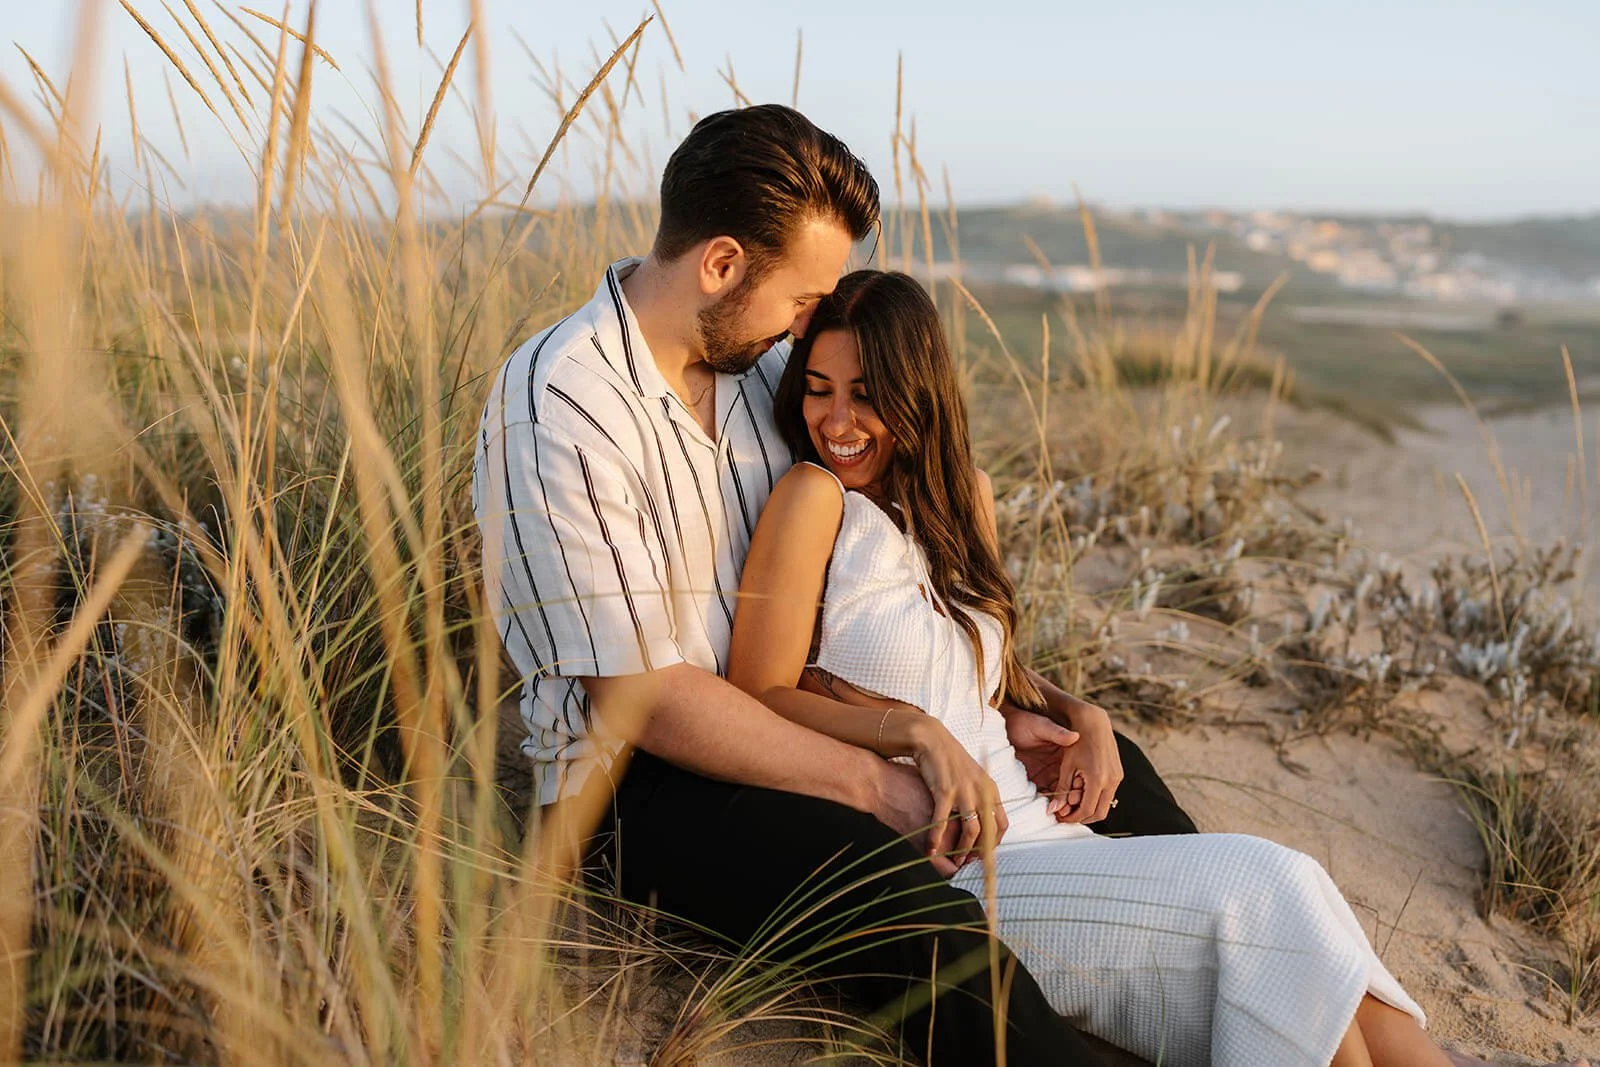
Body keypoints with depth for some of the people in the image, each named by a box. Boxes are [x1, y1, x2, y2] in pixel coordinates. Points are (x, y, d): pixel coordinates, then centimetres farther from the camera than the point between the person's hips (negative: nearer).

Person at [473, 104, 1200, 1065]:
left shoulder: (767, 364, 4)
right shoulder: (558, 409, -20)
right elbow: (643, 697, -22)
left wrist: (1014, 714, -4)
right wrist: (874, 786, -20)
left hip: (789, 719, 8)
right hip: (640, 778, -8)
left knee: (1106, 768, 7)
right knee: (934, 933, -32)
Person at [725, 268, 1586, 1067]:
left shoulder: (960, 497, 16)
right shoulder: (813, 499, -5)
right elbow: (756, 698, -8)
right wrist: (915, 729, -21)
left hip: (1035, 834, 6)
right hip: (932, 875, -6)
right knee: (1265, 893, -21)